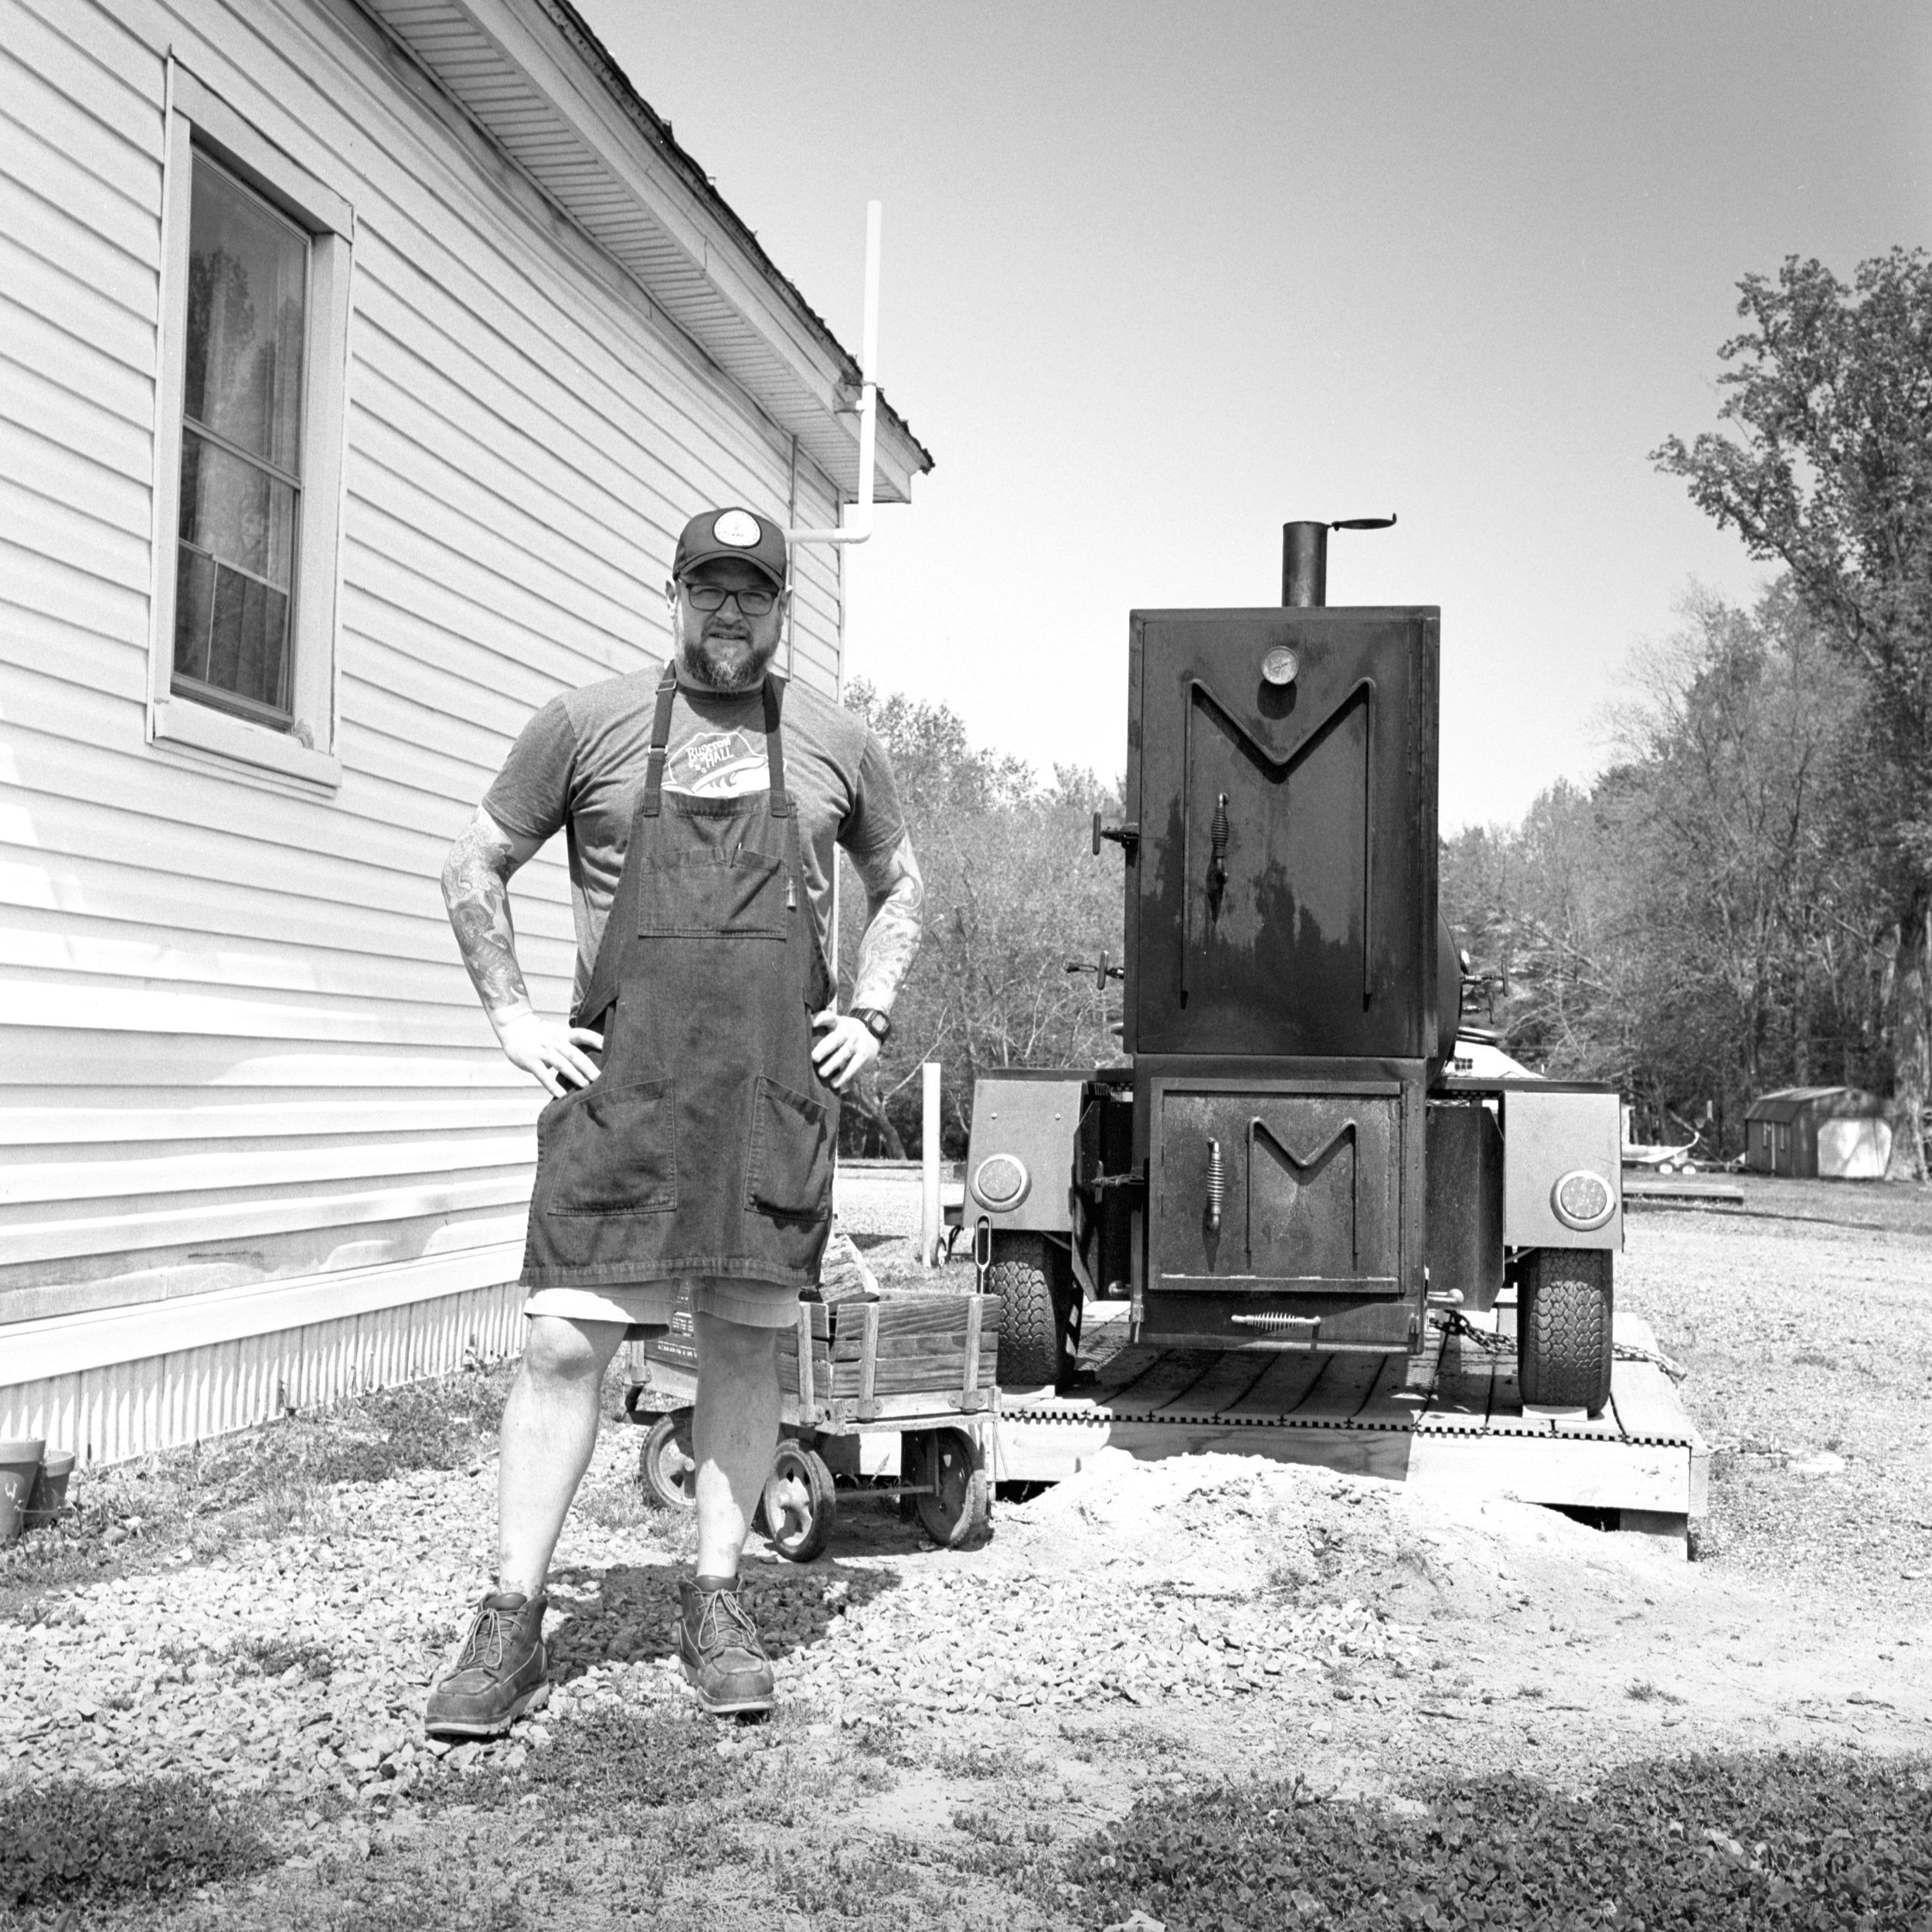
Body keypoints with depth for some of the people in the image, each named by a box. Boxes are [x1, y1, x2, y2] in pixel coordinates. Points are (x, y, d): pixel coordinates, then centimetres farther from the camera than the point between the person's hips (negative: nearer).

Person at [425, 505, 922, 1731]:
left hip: (779, 1091, 2)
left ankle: (716, 1603, 18)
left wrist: (871, 1016, 10)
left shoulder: (837, 743, 10)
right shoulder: (587, 725, 4)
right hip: (618, 1084, -2)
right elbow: (474, 872, 11)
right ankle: (513, 1618, 5)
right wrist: (515, 1018, 2)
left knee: (747, 1344, 6)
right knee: (566, 1343, -5)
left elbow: (901, 886, 23)